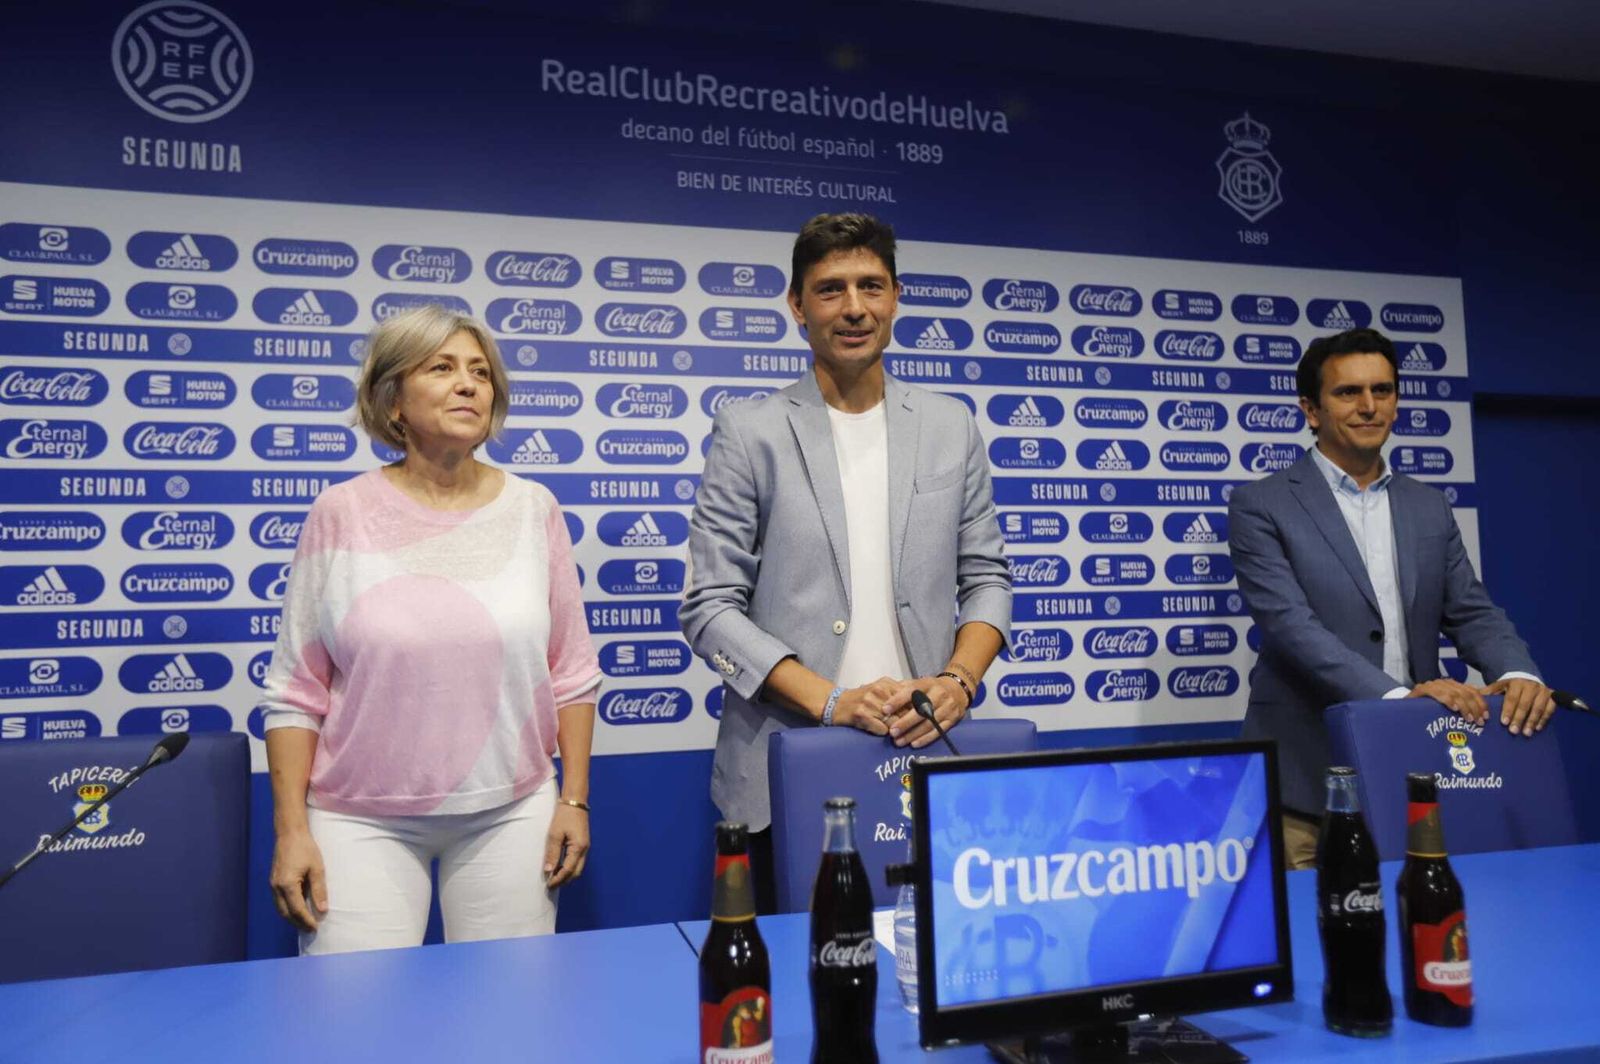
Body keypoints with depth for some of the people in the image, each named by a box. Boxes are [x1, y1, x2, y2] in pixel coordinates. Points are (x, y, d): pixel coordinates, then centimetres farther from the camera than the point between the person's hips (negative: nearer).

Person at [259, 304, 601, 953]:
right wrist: (291, 828, -4)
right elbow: (295, 690, -1)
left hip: (511, 813, 2)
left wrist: (574, 799, 2)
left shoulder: (532, 509, 0)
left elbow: (572, 673, 4)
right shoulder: (342, 515, -4)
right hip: (362, 819, -1)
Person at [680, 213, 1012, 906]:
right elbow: (710, 607, -5)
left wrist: (959, 680, -7)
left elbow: (986, 578, 12)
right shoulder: (749, 432, -1)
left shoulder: (952, 427, 9)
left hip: (926, 764, 3)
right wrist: (831, 701, -14)